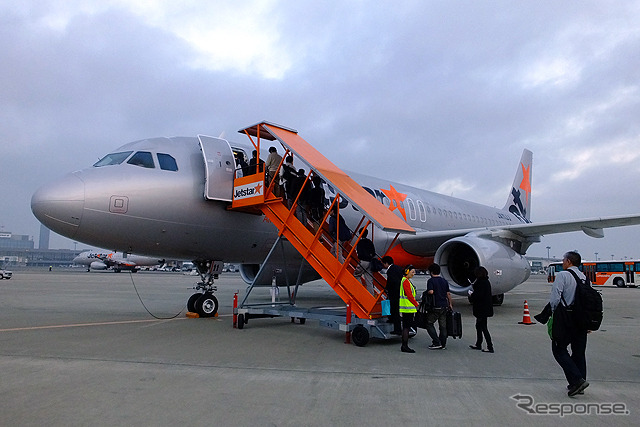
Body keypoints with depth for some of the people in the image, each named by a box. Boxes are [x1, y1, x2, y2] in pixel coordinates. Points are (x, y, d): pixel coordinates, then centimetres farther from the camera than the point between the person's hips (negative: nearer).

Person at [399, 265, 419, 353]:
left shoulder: (406, 280, 18)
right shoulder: (406, 281, -14)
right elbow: (409, 295, -18)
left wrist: (415, 303, 19)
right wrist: (416, 304, -9)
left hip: (408, 308, 10)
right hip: (408, 308, -10)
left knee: (406, 326, 11)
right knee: (406, 327, -7)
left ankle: (404, 346, 15)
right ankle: (405, 346, -3)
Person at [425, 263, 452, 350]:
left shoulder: (431, 281, -8)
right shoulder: (445, 281, 11)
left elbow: (431, 291, -23)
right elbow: (448, 294, 13)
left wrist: (426, 292, -2)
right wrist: (450, 304, 22)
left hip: (435, 306, -6)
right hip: (444, 306, 6)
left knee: (429, 324, 5)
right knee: (443, 325, 11)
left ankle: (437, 342, -3)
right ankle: (443, 344, 14)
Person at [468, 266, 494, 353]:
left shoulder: (481, 282, -20)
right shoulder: (486, 282, 10)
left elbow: (479, 295, -25)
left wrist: (471, 294, -7)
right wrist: (474, 287, 16)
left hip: (482, 309, -10)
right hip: (486, 308, 10)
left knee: (483, 327, -3)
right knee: (478, 326, 19)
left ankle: (490, 347, 0)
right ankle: (478, 345, 28)